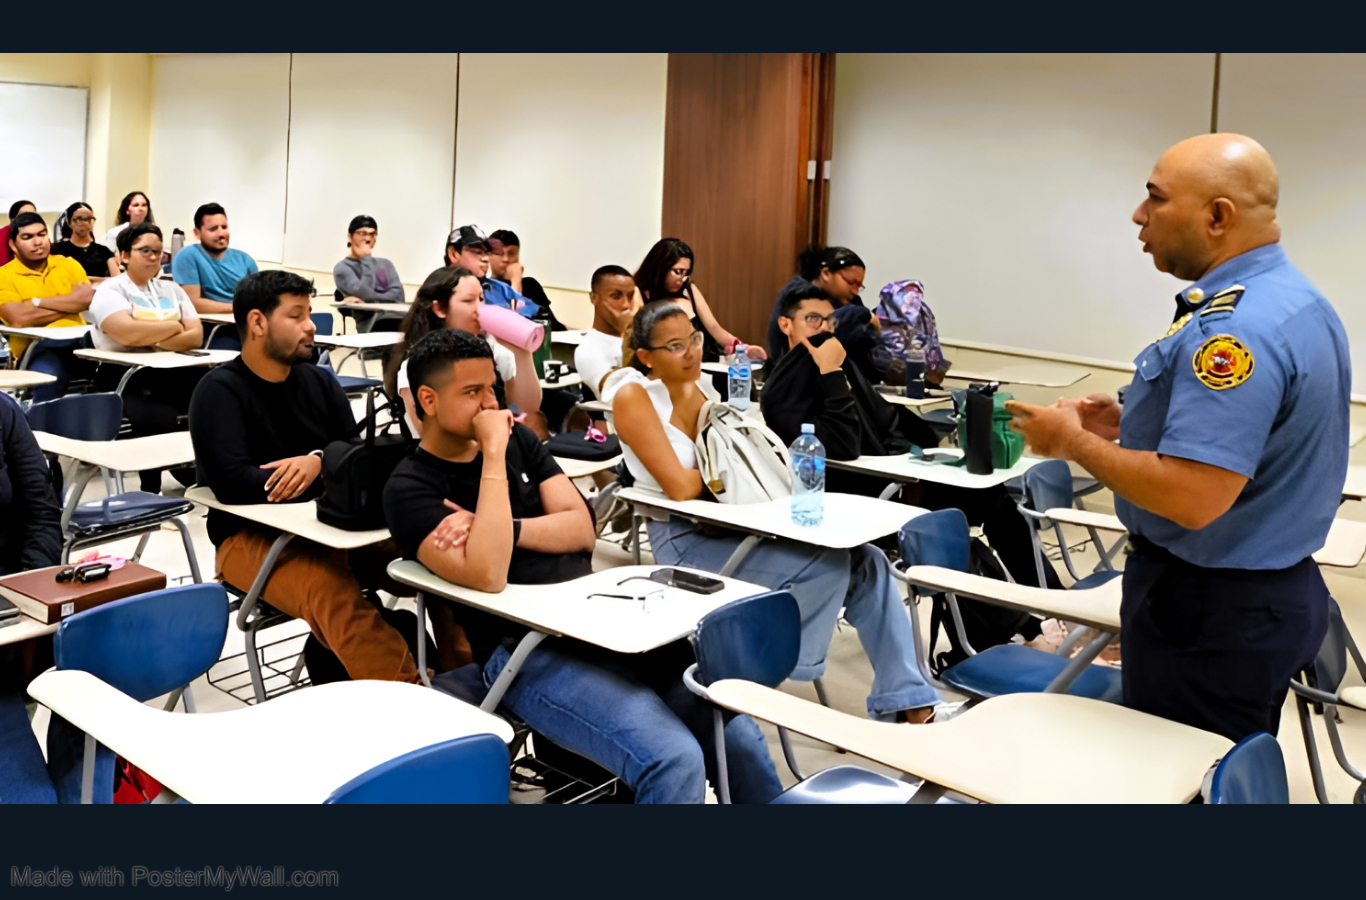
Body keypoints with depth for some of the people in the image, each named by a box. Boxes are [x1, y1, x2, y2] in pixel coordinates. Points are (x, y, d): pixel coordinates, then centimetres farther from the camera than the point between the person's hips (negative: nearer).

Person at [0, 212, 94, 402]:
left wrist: (38, 302, -4)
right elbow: (19, 319, -10)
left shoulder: (68, 264, 18)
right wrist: (71, 304, -1)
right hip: (36, 347, -3)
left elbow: (90, 299, 1)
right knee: (49, 377, -36)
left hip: (79, 339, 3)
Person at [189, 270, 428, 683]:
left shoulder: (319, 381, 12)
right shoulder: (219, 391, -5)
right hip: (252, 537, -5)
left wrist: (319, 461, -18)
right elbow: (233, 483, -19)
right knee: (336, 596, -36)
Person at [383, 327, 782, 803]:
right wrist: (493, 455, -16)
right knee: (674, 761, -26)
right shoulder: (410, 488, -3)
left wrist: (506, 529, -9)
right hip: (525, 652, -6)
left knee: (739, 736, -10)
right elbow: (487, 575, -19)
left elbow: (581, 528, 8)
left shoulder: (517, 438, 15)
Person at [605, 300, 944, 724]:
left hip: (731, 525, 7)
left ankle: (904, 703, -4)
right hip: (685, 541, -7)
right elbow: (681, 487, -20)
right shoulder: (633, 396, -13)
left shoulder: (696, 385, 8)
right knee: (828, 562, -22)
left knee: (866, 562, -9)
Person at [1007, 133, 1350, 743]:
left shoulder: (1231, 328, -26)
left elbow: (1190, 498, -31)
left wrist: (1074, 443, -17)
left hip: (1207, 609, -10)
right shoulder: (1298, 300, 9)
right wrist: (1131, 427, 9)